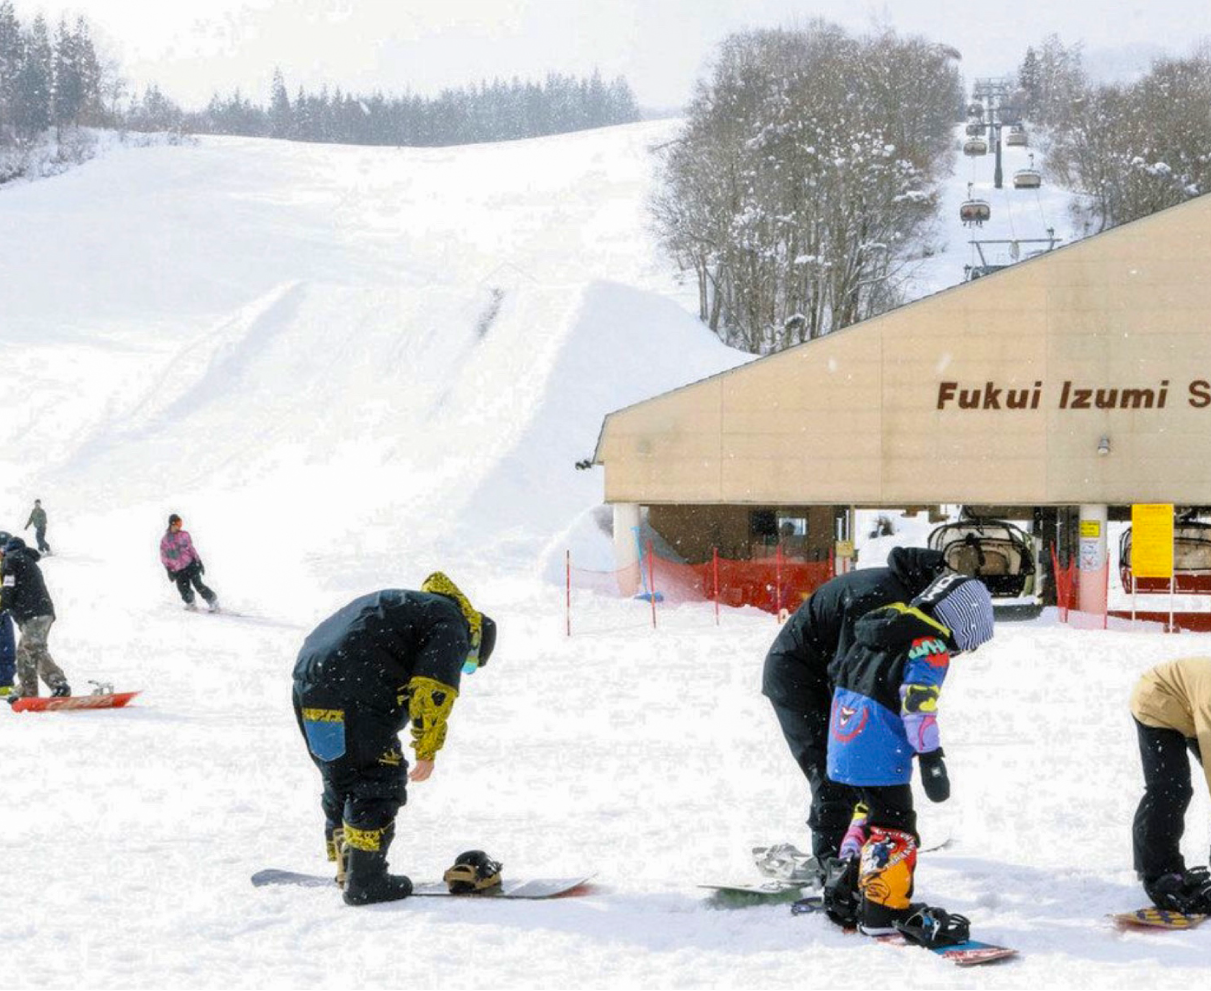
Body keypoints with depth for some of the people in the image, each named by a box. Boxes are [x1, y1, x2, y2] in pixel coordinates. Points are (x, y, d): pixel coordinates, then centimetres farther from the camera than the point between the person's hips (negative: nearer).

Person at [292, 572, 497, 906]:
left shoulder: (406, 606, 32)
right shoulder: (452, 627, 3)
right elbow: (433, 688, -11)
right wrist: (428, 750, -9)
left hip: (308, 681, 9)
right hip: (353, 696, -9)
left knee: (342, 781, 21)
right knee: (379, 781, -2)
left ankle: (348, 867, 31)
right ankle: (364, 881, -2)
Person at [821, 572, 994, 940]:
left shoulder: (894, 622, 18)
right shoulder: (931, 646, -11)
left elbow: (842, 669, 25)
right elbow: (917, 702, -20)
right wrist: (930, 755, -18)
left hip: (847, 727, 10)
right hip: (879, 743, -10)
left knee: (872, 809, 24)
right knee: (894, 823, -4)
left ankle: (843, 890, 31)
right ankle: (885, 909, -4)